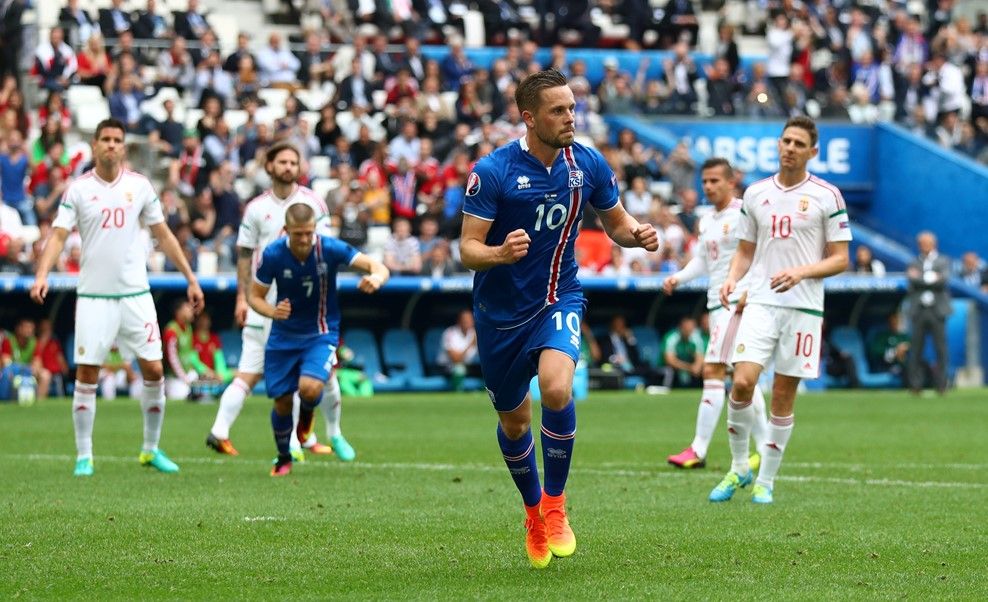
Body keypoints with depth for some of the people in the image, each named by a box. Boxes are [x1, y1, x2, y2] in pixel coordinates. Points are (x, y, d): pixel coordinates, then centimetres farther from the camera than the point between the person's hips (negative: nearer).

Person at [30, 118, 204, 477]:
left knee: (154, 371, -1)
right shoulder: (78, 189, -1)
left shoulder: (139, 186, 4)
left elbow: (163, 235, 10)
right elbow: (59, 235, -7)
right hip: (93, 296, -2)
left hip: (135, 293, 2)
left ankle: (151, 449, 15)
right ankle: (84, 457, 6)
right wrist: (42, 275, -24)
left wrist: (191, 279, 7)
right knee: (86, 376, -3)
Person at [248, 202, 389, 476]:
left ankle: (307, 413, 14)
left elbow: (376, 266, -22)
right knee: (282, 402, 3)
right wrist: (272, 311, -27)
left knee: (310, 388, -25)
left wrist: (377, 277, -47)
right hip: (283, 337, 2)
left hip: (321, 334, -2)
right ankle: (283, 458, 31)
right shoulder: (272, 255, -16)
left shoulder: (330, 249, -19)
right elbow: (254, 296, -4)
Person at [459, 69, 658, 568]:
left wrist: (637, 234, -13)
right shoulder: (492, 172, -16)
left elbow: (615, 221, 10)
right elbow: (468, 249, -16)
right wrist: (499, 253, -38)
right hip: (500, 311, 0)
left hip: (557, 301, 1)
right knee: (513, 421, 11)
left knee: (556, 388, -27)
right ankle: (534, 512, 38)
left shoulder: (588, 164, -6)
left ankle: (554, 502, -7)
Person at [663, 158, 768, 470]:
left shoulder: (743, 214, -10)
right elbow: (701, 259, 19)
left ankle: (698, 450, -12)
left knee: (713, 371, -12)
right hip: (717, 303, 9)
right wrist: (678, 277, 2)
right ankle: (765, 446, 15)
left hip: (737, 301, -9)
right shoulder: (707, 221, 17)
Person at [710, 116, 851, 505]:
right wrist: (731, 280, -3)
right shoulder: (755, 193, 9)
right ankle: (738, 468, 3)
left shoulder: (827, 196, 0)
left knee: (783, 396, 1)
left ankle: (765, 481, 13)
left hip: (803, 307, -2)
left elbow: (840, 259, 0)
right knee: (743, 382, -15)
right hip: (760, 302, 2)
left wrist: (801, 272, -16)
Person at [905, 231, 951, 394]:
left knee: (940, 349, -3)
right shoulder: (914, 264, 15)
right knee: (916, 349, -2)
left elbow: (943, 280, -6)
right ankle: (915, 384, 1)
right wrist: (931, 278, -7)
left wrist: (921, 278, -8)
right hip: (919, 311, 1)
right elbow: (912, 281, 0)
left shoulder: (943, 262, 11)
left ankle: (941, 384, 1)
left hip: (937, 310, -1)